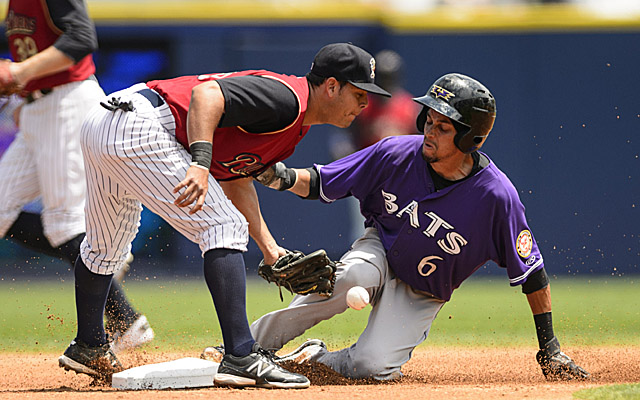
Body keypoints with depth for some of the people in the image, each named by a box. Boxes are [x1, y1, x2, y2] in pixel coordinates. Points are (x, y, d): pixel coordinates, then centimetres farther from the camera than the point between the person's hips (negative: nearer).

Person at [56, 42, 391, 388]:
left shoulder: (295, 126, 18)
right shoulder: (285, 100, -13)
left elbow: (237, 181, 24)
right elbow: (206, 94, -26)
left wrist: (270, 250, 17)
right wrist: (201, 163, -36)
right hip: (140, 126, -11)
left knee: (106, 248, 28)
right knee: (224, 227, -11)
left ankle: (88, 348, 48)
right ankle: (241, 359, -17)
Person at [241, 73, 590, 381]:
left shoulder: (496, 196, -26)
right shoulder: (395, 154, -18)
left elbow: (532, 272, -17)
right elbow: (321, 183, -8)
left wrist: (549, 347, -14)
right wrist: (287, 177, -29)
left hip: (422, 297, -1)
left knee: (373, 366, -25)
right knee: (355, 275, -36)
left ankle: (312, 358, 6)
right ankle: (250, 346, -23)